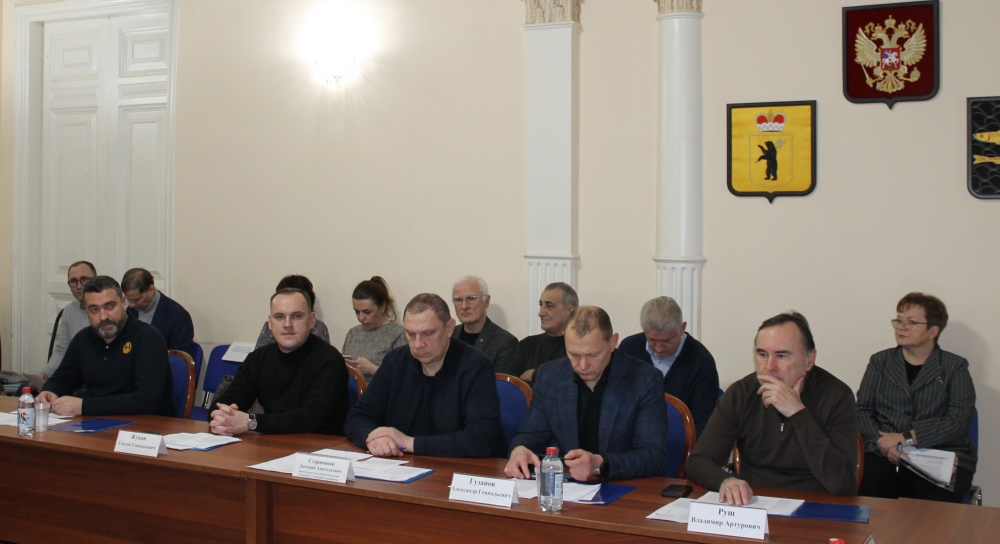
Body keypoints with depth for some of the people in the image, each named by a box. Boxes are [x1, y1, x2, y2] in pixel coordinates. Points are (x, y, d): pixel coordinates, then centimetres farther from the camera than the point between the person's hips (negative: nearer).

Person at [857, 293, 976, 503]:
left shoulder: (955, 367, 10)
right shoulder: (880, 362, 16)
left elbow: (958, 420, -3)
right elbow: (863, 411, 7)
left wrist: (907, 438, -13)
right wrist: (883, 444, -12)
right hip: (885, 456, 1)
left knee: (931, 500, -32)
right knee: (868, 488, -30)